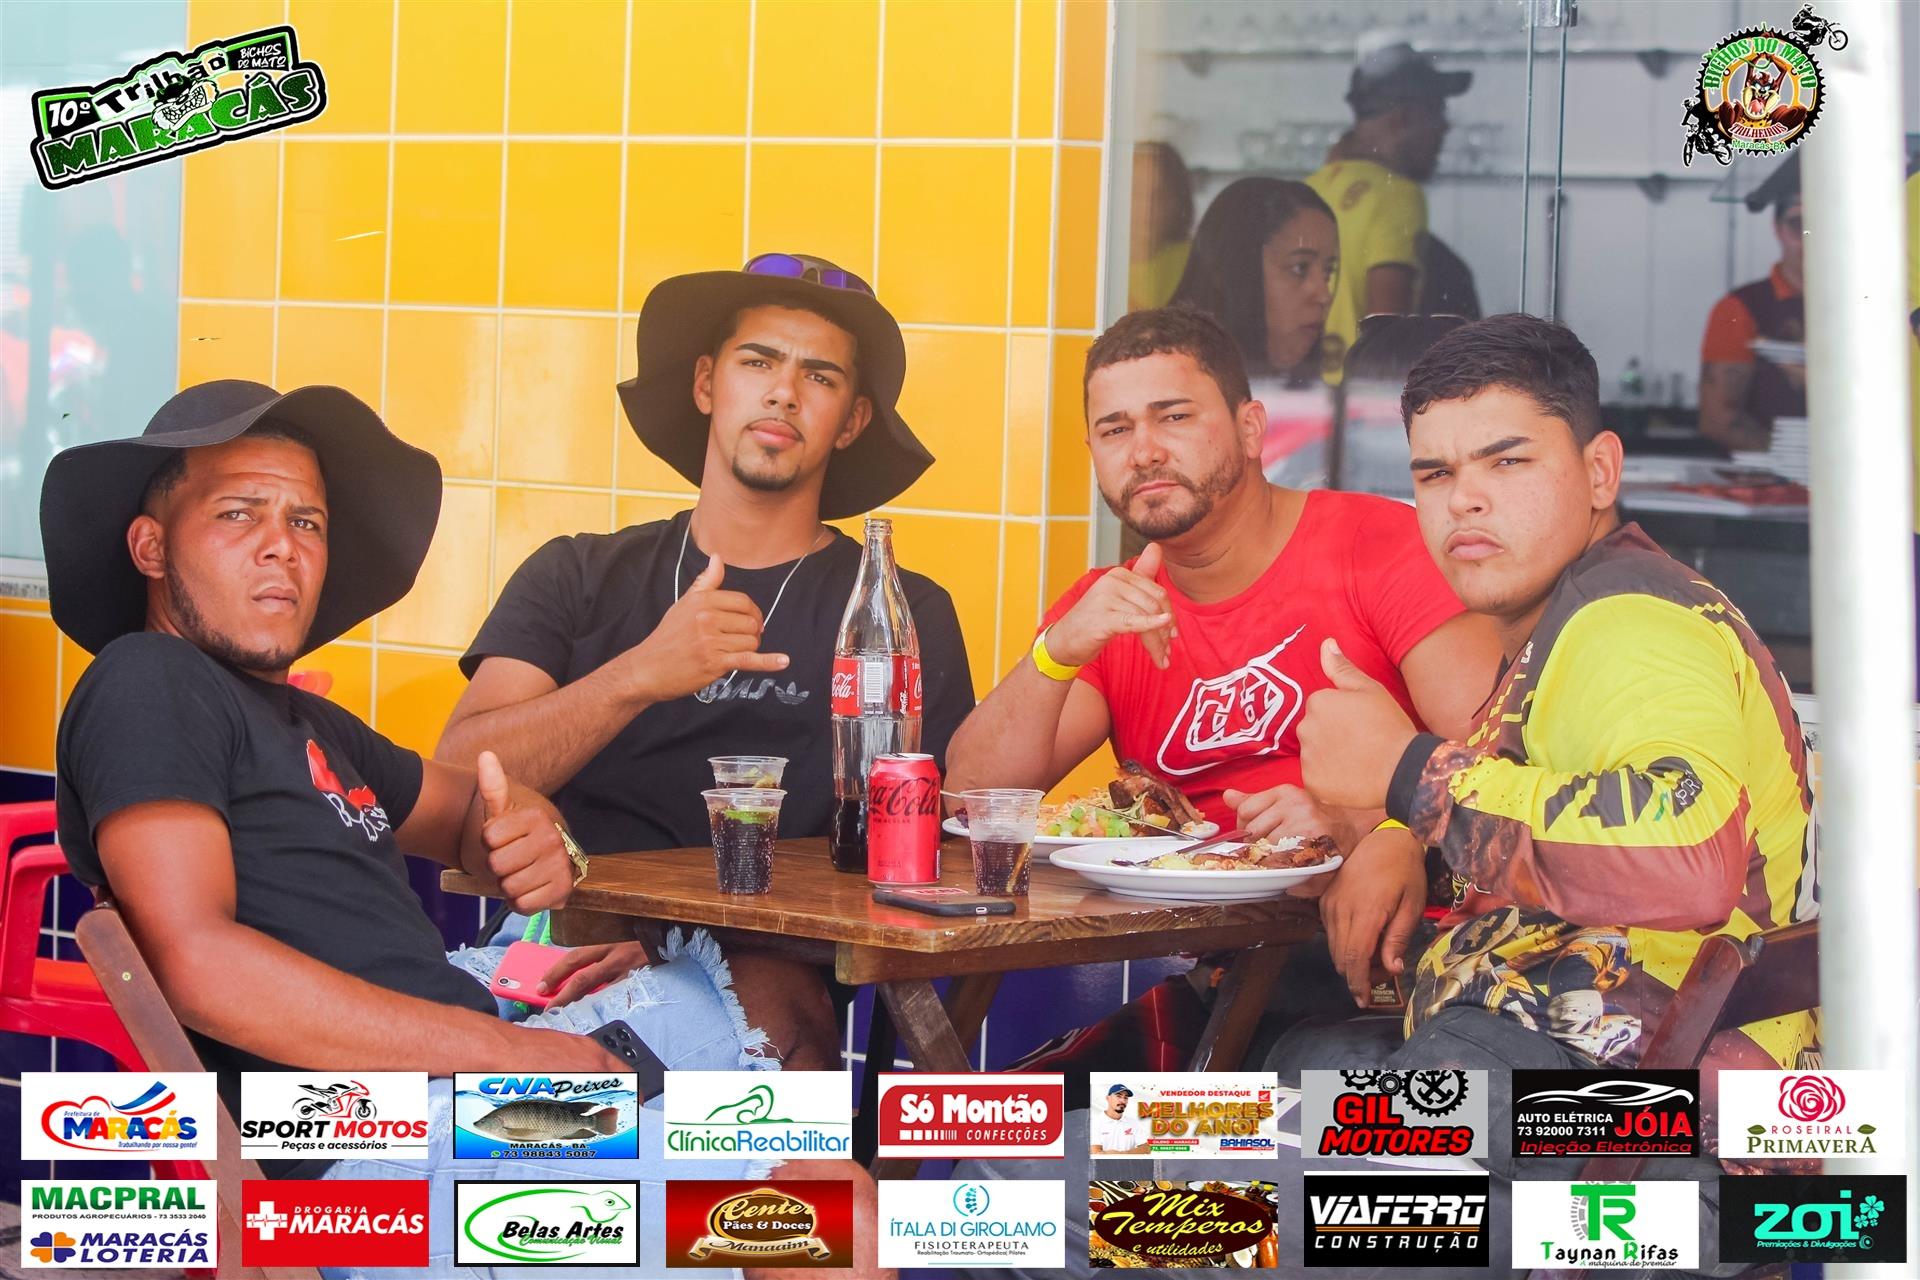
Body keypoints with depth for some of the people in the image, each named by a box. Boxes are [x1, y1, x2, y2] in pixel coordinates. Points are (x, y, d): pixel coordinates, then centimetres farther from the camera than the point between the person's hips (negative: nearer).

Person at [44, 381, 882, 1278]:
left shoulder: (311, 726, 22)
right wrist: (502, 1050, -19)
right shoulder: (146, 682, -5)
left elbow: (465, 802, 35)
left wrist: (530, 834, 7)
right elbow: (194, 960, -19)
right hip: (381, 1143, -10)